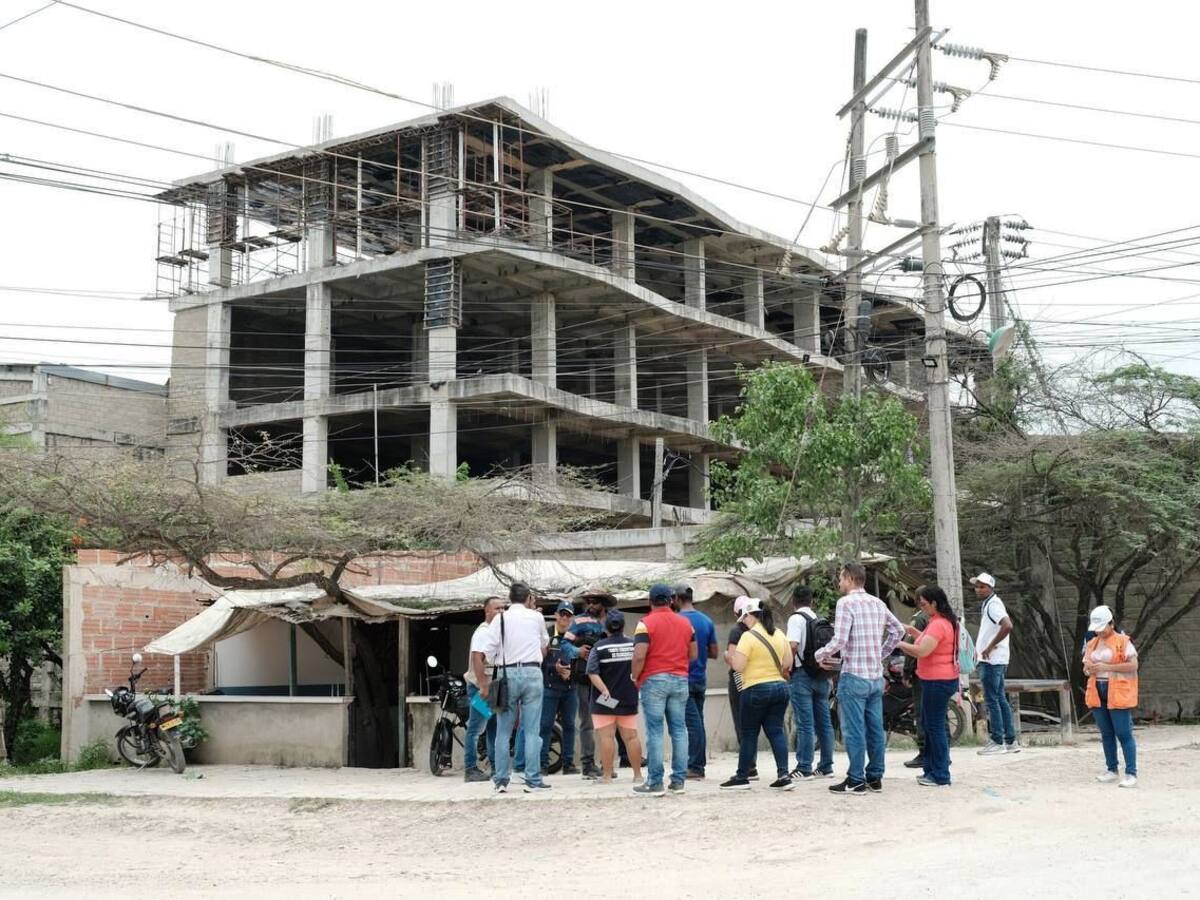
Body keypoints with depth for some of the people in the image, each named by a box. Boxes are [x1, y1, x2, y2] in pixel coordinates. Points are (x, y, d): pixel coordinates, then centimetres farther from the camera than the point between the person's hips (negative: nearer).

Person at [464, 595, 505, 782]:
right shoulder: (483, 632, -12)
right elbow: (477, 660, -21)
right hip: (481, 687, -9)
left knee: (495, 728, 12)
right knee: (475, 729, -6)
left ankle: (496, 767, 18)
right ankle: (471, 769, -4)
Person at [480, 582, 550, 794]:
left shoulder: (500, 619, 3)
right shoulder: (536, 617, 5)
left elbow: (486, 652, -5)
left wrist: (484, 683, 8)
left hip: (507, 674, 0)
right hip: (532, 672, 0)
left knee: (504, 731, 6)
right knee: (532, 731, 1)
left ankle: (501, 780, 6)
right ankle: (533, 781, 0)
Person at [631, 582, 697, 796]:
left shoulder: (646, 623, -7)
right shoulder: (685, 623, 10)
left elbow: (639, 656, -14)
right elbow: (693, 654, 14)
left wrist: (635, 678, 0)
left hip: (654, 680, -4)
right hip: (680, 680, 5)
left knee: (655, 731, -3)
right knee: (679, 729, 7)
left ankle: (655, 783, -2)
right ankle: (678, 781, 9)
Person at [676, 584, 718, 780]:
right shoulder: (707, 621, 5)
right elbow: (714, 652, 8)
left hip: (683, 680, -5)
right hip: (701, 679, 5)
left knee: (693, 723, -6)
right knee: (698, 722, 11)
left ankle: (695, 767, -6)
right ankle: (699, 766, 14)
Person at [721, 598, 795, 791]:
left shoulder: (748, 637, -12)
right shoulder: (780, 634, 7)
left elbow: (738, 666, -16)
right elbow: (788, 664, 12)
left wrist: (734, 654, 3)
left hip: (756, 689, -6)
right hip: (781, 688, 6)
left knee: (749, 734, 4)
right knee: (776, 731, 7)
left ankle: (742, 777, 11)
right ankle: (784, 775, -2)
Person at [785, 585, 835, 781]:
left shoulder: (796, 619, -9)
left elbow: (793, 645, -21)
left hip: (802, 675, -7)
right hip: (821, 675, 7)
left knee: (805, 724, -6)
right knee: (824, 722, 9)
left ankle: (804, 769, -4)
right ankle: (826, 766, 13)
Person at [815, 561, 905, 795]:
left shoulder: (846, 603, -11)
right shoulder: (878, 603, 11)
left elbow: (839, 641, -19)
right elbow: (898, 630, 20)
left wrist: (820, 655, -2)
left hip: (854, 676, -7)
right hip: (876, 676, 7)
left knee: (854, 731, -2)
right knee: (875, 729, 10)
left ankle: (856, 780, 0)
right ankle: (875, 778, 16)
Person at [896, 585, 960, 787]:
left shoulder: (938, 625, -20)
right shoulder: (943, 622, 14)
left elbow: (921, 651, -28)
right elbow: (929, 642, 24)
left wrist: (899, 644, -15)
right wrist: (912, 631, 14)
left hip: (938, 681, -11)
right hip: (937, 680, 11)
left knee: (935, 727, -4)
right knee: (928, 724, 18)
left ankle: (941, 777, 2)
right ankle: (932, 770, 26)